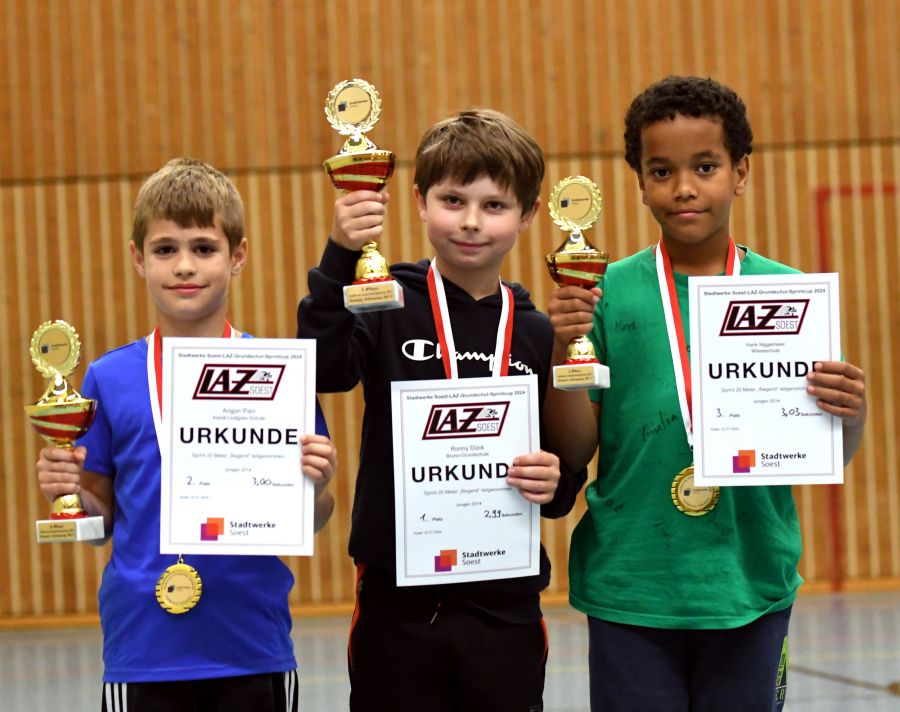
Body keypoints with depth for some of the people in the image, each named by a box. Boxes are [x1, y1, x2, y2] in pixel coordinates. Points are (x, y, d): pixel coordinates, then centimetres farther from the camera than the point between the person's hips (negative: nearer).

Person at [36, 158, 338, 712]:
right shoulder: (110, 378, 3)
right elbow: (103, 518, 9)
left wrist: (315, 487, -15)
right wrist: (70, 491, -10)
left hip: (253, 647, -1)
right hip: (142, 647, 1)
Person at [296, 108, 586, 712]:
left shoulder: (540, 336, 6)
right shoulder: (390, 305, -1)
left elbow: (564, 492, 12)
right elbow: (324, 368, -22)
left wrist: (554, 483, -11)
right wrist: (341, 257, -32)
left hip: (506, 609, 2)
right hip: (398, 603, -2)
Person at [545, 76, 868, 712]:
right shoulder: (609, 293, -1)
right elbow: (572, 453, -1)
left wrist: (850, 412, -17)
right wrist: (564, 349, -14)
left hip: (751, 589, 1)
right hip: (629, 590, -1)